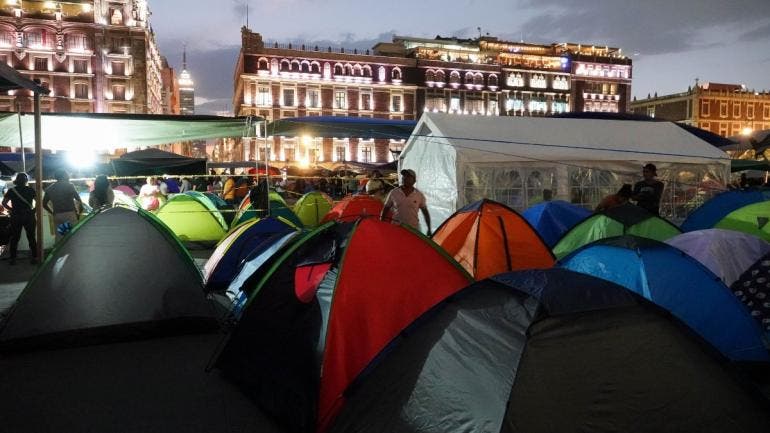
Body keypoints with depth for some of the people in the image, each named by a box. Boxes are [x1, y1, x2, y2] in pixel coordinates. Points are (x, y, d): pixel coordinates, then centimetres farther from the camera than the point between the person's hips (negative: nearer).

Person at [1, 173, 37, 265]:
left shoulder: (11, 191, 0)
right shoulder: (31, 190, -2)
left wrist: (12, 210, 9)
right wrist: (34, 210, 1)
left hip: (15, 217, 1)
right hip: (29, 216, -1)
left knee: (14, 238, 11)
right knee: (31, 237, 7)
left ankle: (12, 258, 14)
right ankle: (34, 257, 8)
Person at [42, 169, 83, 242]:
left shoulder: (49, 189, 12)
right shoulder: (69, 185, 1)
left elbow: (44, 204, 16)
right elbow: (79, 200, -3)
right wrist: (79, 213, 7)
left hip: (57, 216, 4)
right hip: (70, 214, -4)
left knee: (59, 238, 6)